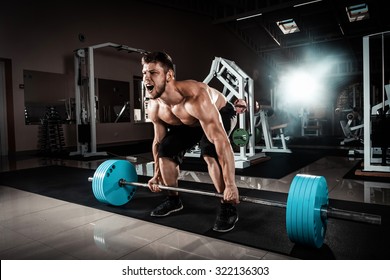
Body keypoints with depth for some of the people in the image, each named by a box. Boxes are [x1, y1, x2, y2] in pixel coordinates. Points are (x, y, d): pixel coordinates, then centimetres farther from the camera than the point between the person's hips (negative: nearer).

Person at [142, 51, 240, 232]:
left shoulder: (195, 96, -44)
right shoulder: (154, 107, -21)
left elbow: (220, 140, -46)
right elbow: (158, 140, -4)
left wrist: (230, 185, -46)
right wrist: (157, 174, 4)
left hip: (221, 114, -6)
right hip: (189, 123, 6)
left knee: (210, 153, -33)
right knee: (165, 151, -4)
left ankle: (228, 207, -15)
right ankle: (173, 200, 16)